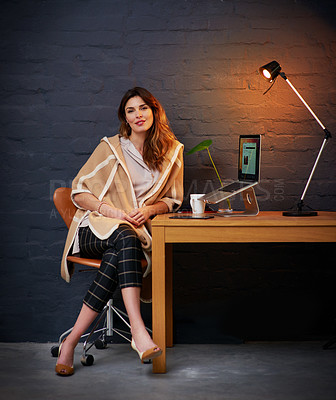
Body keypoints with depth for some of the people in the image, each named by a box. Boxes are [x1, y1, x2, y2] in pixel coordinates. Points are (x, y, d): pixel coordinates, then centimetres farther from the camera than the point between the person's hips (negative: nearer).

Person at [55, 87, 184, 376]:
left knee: (117, 256, -36)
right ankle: (138, 332, -49)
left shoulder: (172, 152, 11)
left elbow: (173, 199, 16)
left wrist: (149, 209, -6)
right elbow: (79, 191, 4)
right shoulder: (111, 147, 5)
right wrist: (111, 210, -13)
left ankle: (72, 340, -34)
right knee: (126, 238, -39)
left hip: (136, 230, 2)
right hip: (95, 227, -2)